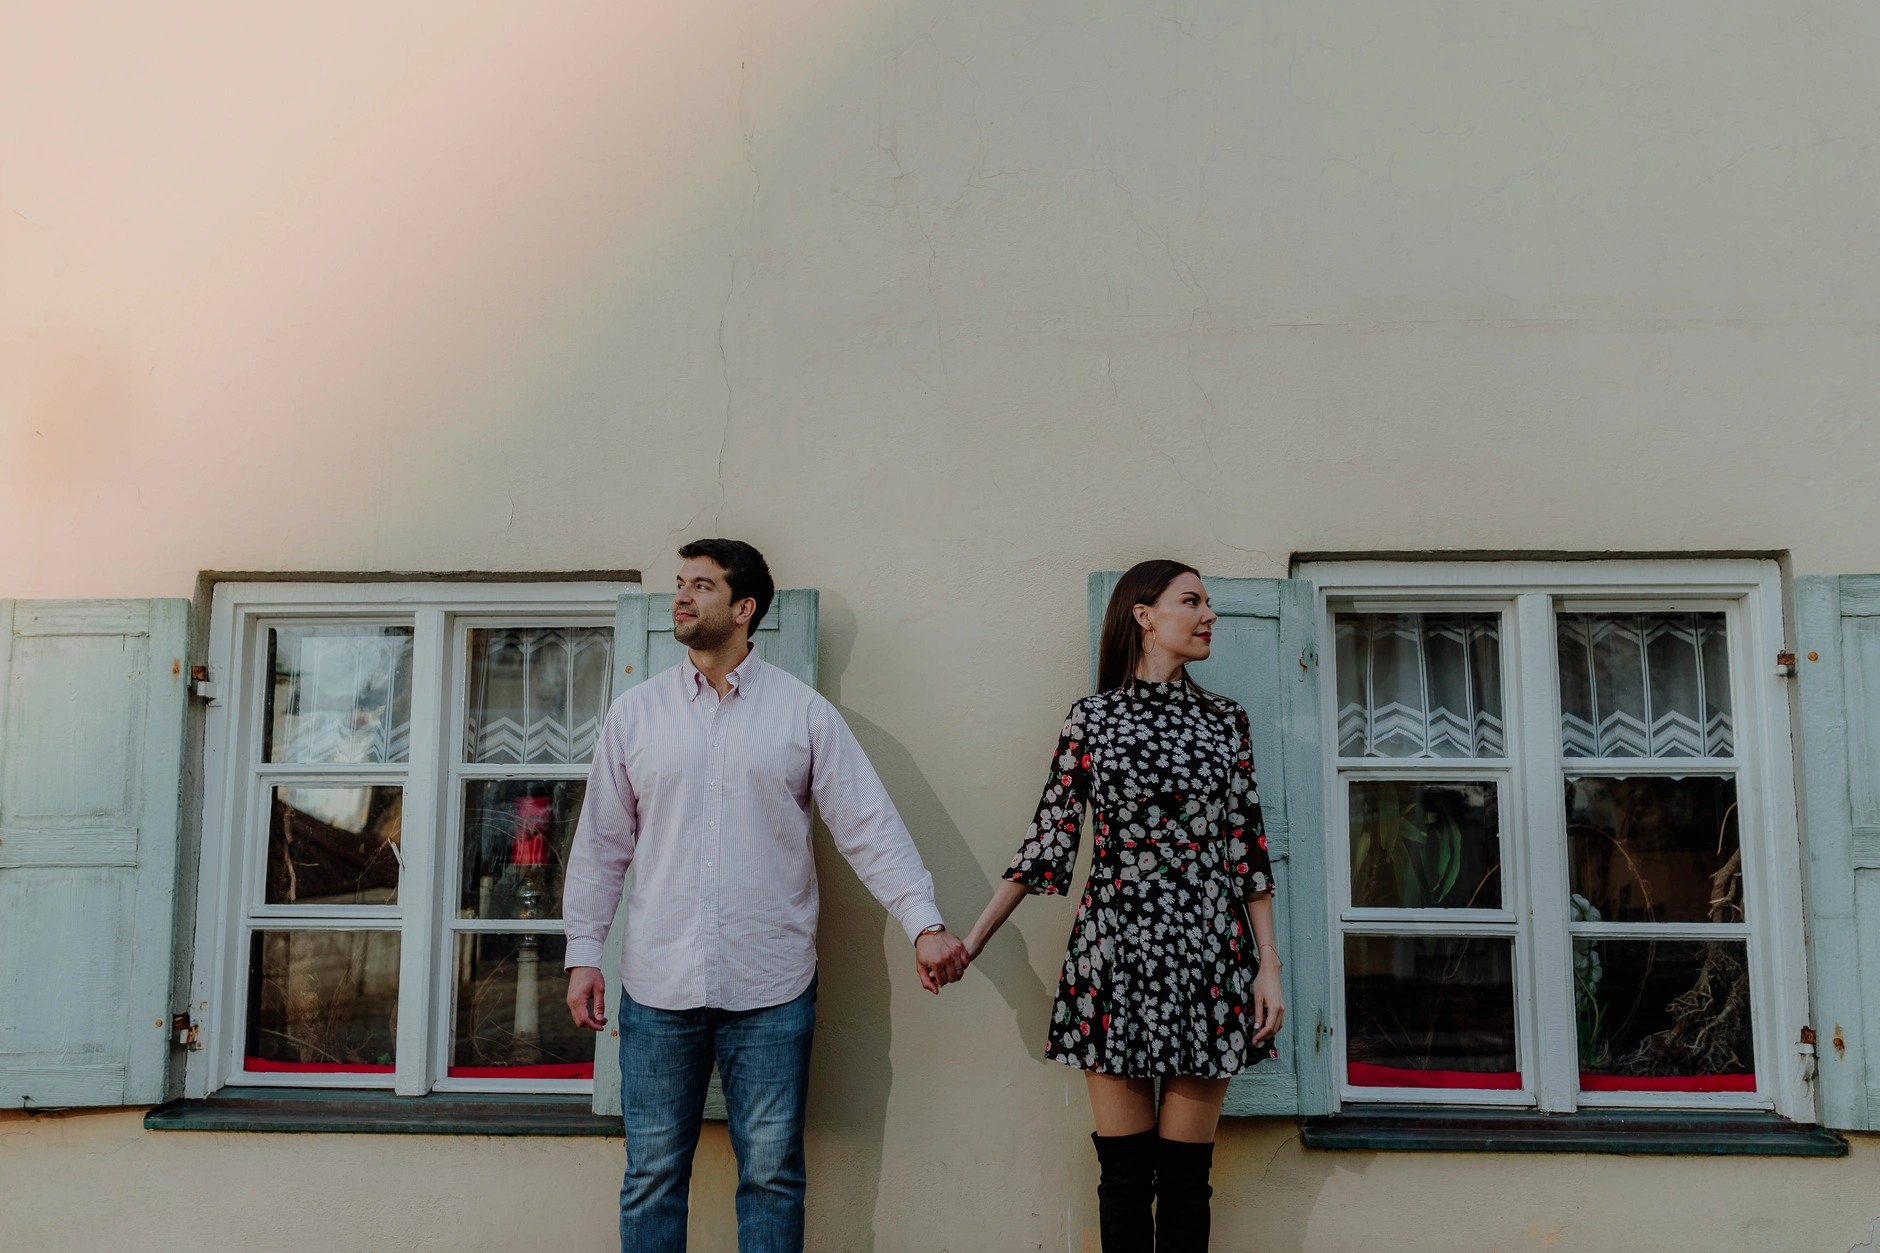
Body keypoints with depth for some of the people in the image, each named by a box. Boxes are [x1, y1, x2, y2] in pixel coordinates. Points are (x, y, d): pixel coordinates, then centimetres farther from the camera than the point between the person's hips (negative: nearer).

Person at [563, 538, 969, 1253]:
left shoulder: (804, 713, 1)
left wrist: (924, 926, -12)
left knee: (772, 1176, 8)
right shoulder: (635, 713, 7)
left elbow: (870, 827, -2)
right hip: (658, 987, 2)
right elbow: (601, 844, 10)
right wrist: (583, 953, 5)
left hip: (771, 990, -1)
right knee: (653, 1175, 9)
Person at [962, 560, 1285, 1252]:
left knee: (1185, 1178, 4)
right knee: (1124, 1174, 4)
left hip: (1209, 956, 2)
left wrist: (1269, 965, 1)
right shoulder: (1090, 718, 4)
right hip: (1114, 954, -1)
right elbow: (1048, 839, 5)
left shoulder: (1225, 720, 9)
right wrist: (971, 941, 3)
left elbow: (1248, 849, 8)